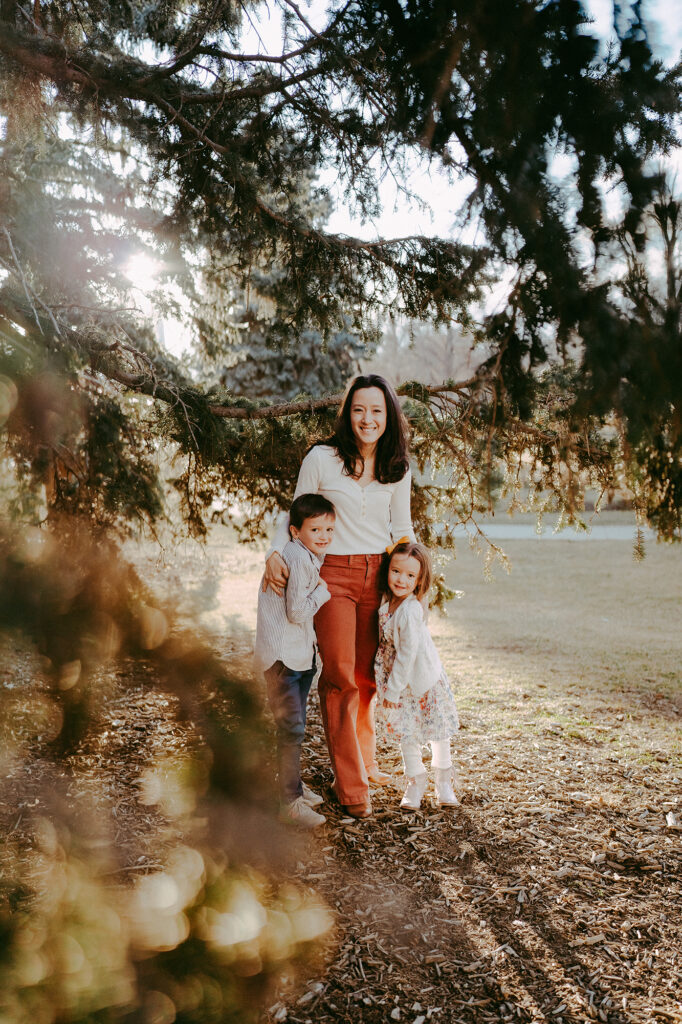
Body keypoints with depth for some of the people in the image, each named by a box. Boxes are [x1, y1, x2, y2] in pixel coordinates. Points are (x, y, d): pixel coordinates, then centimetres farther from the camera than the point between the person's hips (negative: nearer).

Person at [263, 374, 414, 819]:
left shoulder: (398, 469, 6)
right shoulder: (321, 459, -5)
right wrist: (276, 553, -12)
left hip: (380, 577, 4)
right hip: (332, 576, -3)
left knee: (367, 676, 12)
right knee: (340, 678, -4)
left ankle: (365, 762, 34)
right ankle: (351, 787, 8)